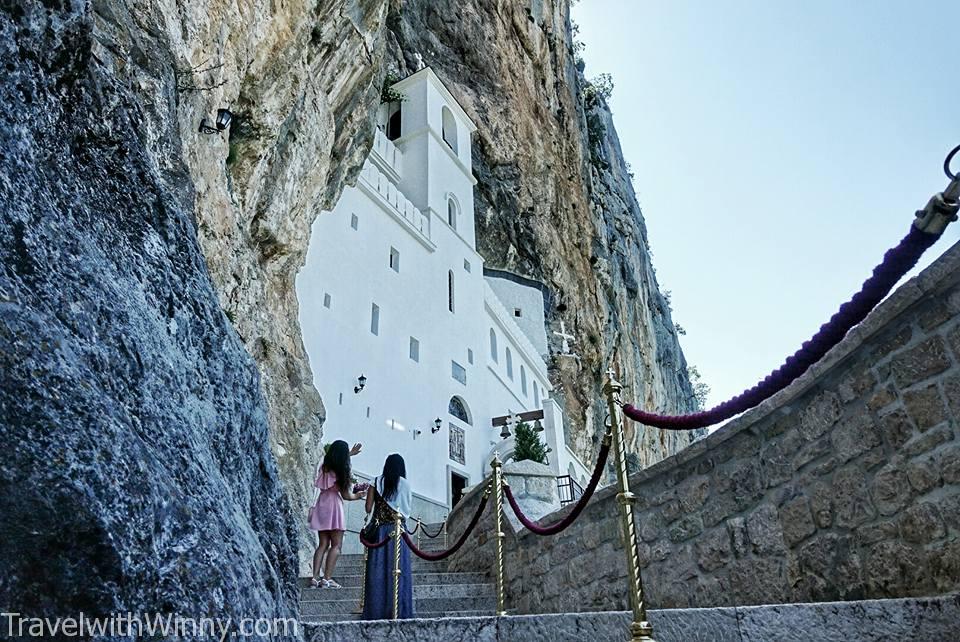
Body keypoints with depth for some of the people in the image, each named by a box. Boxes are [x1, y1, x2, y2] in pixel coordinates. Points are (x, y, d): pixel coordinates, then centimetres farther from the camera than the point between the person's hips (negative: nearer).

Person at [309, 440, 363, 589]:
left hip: (321, 506, 7)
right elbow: (347, 496, -7)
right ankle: (327, 579, -7)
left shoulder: (324, 466, 4)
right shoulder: (340, 472, -14)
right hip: (333, 506, -7)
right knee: (336, 545, -1)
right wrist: (359, 495, 12)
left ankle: (315, 577, 5)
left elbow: (335, 459, 31)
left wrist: (349, 454, 37)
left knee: (323, 544, 11)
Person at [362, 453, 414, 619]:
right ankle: (399, 610, 1)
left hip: (379, 530, 1)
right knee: (398, 568, 2)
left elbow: (368, 508, -1)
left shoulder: (376, 482, 3)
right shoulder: (405, 485, 1)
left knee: (378, 568, 4)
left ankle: (377, 610, 4)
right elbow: (408, 509, 4)